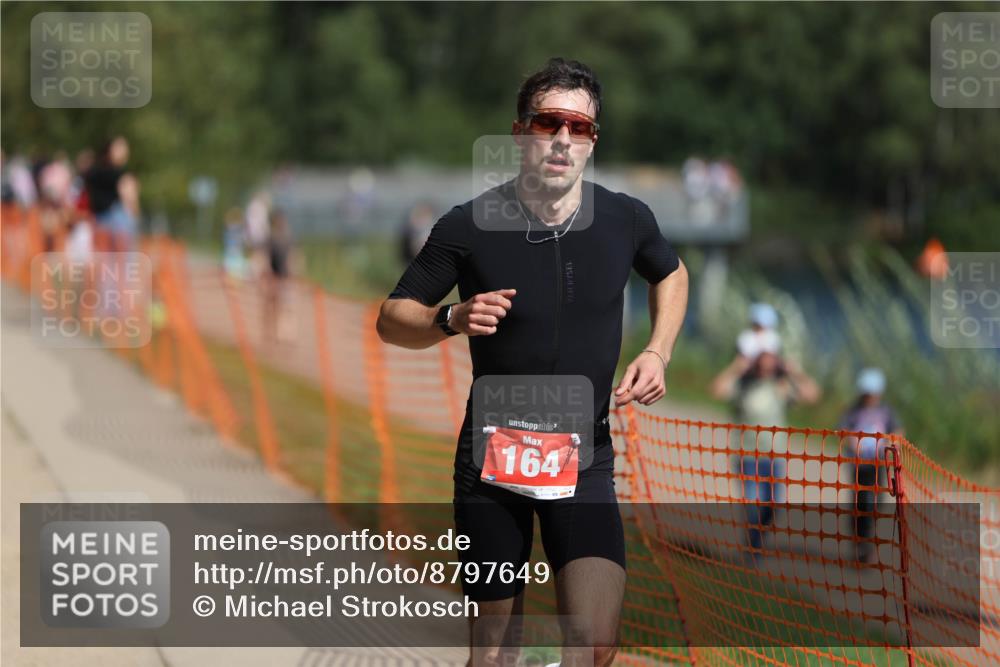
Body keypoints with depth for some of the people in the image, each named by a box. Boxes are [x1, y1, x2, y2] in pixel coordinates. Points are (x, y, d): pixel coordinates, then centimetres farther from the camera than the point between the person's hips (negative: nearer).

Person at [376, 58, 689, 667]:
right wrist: (453, 319, -22)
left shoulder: (626, 220, -3)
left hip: (583, 457, 1)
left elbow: (671, 273, 20)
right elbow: (391, 319, -1)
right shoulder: (469, 227, -10)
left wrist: (658, 353, 4)